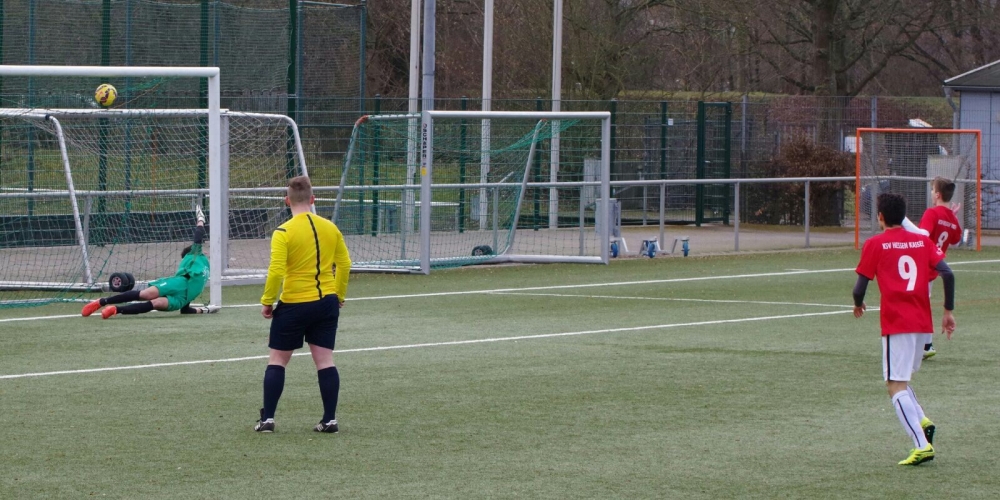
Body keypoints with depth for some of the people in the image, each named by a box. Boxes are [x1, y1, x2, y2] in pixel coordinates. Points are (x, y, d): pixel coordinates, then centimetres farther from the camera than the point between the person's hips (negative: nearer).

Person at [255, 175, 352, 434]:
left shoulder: (283, 232, -13)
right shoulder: (330, 228, 2)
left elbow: (276, 271, -18)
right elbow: (344, 264, 7)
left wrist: (267, 302, -6)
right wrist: (339, 296, 20)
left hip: (294, 305, -4)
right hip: (327, 303, 4)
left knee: (277, 360, 8)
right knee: (325, 360, 7)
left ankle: (267, 419, 7)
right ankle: (330, 419, 5)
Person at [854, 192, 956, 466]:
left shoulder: (875, 244, -1)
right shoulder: (922, 241, 10)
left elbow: (860, 287, -2)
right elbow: (948, 274, -1)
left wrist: (858, 305, 20)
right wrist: (949, 312, 7)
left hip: (896, 324, -5)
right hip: (923, 323, 5)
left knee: (896, 385, -5)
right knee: (901, 379, 23)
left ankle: (922, 445, -19)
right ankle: (922, 421, -1)